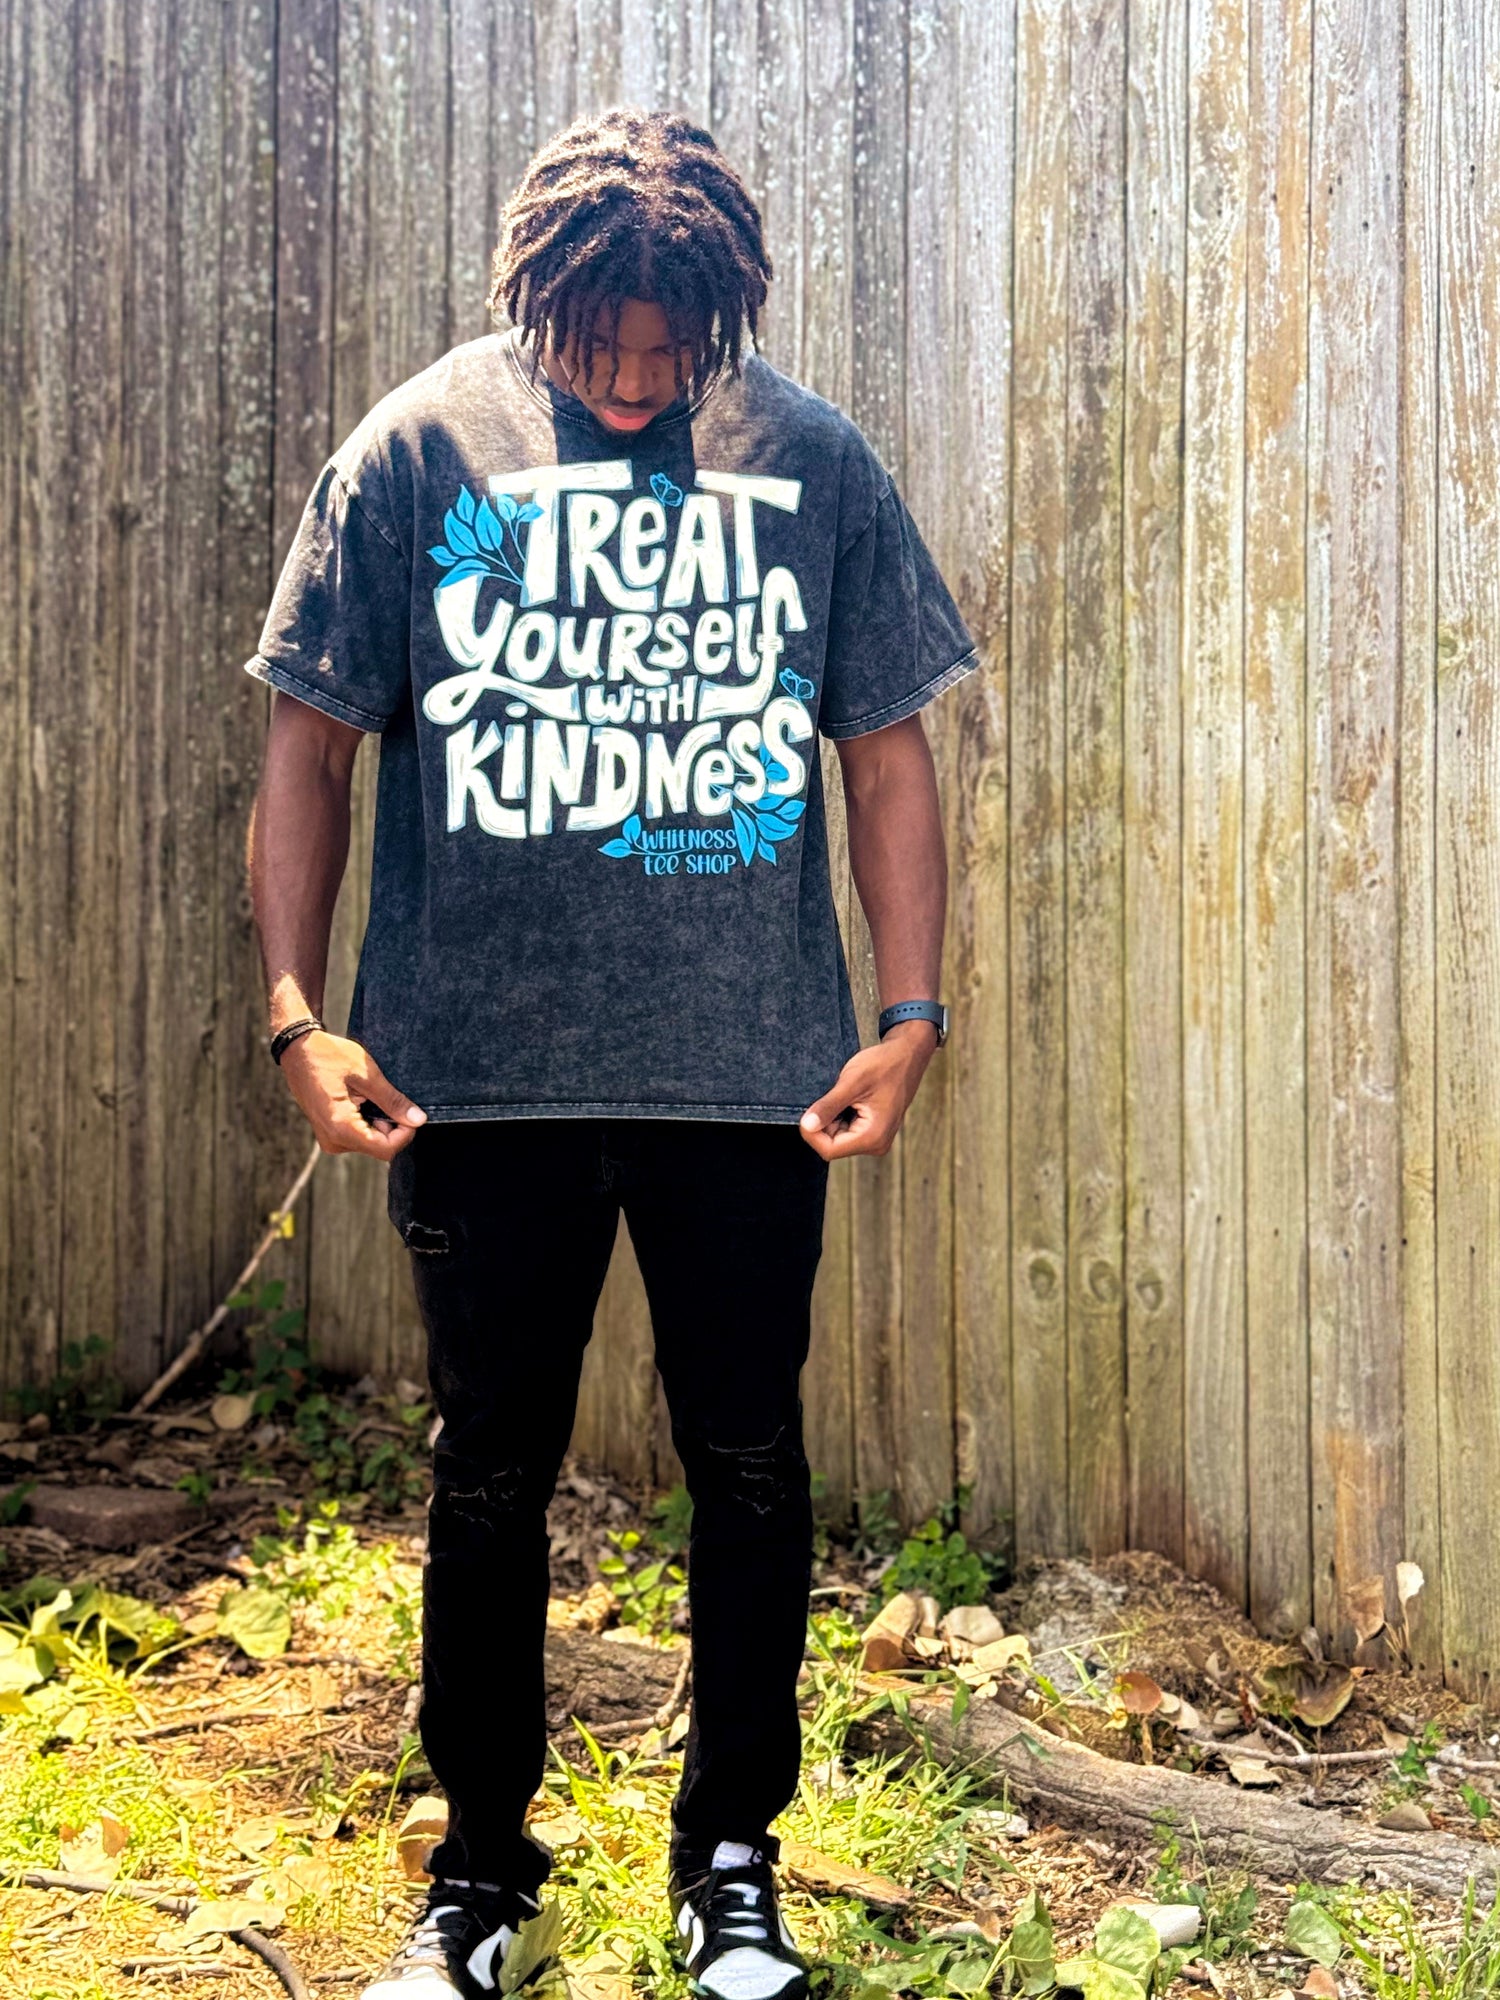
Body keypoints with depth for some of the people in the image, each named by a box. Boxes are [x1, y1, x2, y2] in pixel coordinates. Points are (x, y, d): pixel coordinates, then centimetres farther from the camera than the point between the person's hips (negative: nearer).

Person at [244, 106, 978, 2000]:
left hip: (755, 1074, 1)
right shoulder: (417, 451, -1)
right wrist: (297, 1010, -8)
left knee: (750, 1471, 9)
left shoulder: (815, 459, 3)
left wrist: (911, 1014, -1)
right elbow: (309, 747, 2)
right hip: (479, 1077, 0)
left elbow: (888, 759, 7)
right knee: (489, 1478, 10)